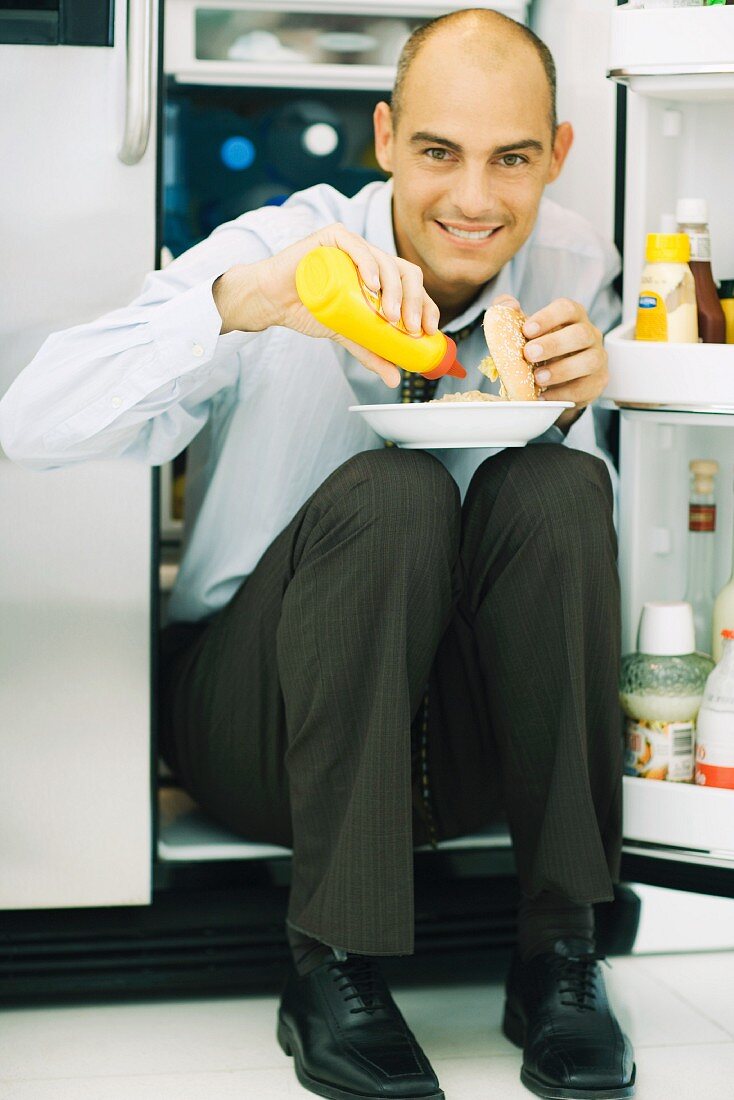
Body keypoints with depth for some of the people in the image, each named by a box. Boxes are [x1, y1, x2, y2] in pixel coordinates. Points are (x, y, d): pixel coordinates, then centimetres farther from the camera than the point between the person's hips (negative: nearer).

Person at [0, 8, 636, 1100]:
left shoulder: (571, 267, -2)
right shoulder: (275, 251, -14)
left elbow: (582, 543, -1)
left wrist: (572, 407, -23)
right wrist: (243, 300, -42)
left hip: (465, 733, 3)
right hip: (254, 718, -3)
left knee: (557, 488, -24)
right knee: (392, 491, -31)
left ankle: (560, 955, -19)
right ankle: (334, 971, -24)